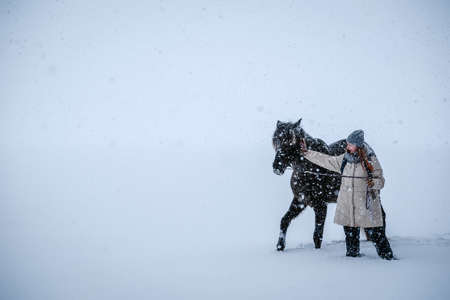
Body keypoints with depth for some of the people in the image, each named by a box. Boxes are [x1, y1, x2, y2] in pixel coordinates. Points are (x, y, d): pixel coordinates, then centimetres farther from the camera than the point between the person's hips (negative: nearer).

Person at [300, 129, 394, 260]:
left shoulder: (370, 160, -6)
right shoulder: (344, 159, 7)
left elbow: (381, 181, -3)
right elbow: (326, 160, 16)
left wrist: (373, 183, -26)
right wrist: (307, 152, 17)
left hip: (366, 204, -5)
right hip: (347, 205, 5)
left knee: (375, 233, -5)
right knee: (350, 232, 12)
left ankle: (387, 255, 6)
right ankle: (352, 254, 27)